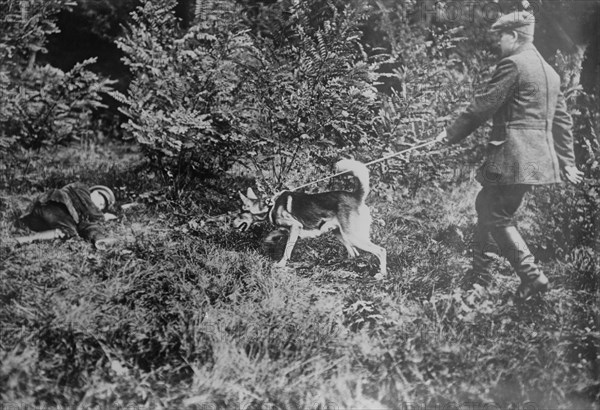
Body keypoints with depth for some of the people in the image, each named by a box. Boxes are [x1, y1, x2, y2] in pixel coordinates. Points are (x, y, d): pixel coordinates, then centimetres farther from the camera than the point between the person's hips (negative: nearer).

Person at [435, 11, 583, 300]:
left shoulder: (513, 64, -10)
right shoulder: (549, 71, 17)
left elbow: (483, 106, -11)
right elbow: (562, 121, 20)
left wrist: (451, 134, -1)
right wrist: (567, 162, 24)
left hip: (512, 156, -9)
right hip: (540, 156, 9)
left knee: (497, 217, -1)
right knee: (487, 206, 19)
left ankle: (532, 277, -5)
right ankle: (481, 271, 27)